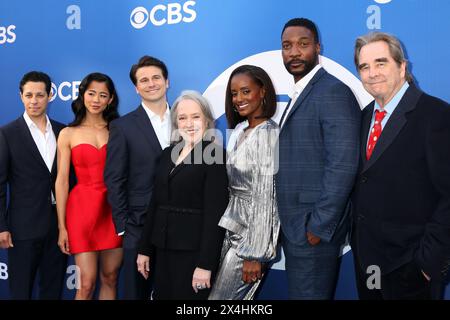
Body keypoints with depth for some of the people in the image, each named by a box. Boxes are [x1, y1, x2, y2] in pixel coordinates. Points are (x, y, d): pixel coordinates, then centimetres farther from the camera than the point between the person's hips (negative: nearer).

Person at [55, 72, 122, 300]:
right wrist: (62, 227, -2)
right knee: (87, 283, -2)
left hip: (113, 210, 2)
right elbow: (62, 182, 1)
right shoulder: (68, 134, 3)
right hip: (83, 209, -2)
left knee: (110, 279, 9)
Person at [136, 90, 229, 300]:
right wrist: (144, 248, 10)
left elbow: (215, 213, -15)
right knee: (162, 296, 14)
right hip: (163, 248, 6)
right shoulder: (168, 154, 10)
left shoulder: (215, 155, -10)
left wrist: (205, 264, -18)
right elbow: (156, 203, 12)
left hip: (194, 251, -6)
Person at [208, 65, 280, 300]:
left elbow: (266, 197, -18)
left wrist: (255, 253, -18)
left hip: (251, 233, -7)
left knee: (220, 297, 0)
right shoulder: (239, 130, 8)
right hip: (232, 228, 7)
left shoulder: (268, 134, -16)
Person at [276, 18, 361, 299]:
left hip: (314, 227, -9)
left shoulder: (333, 91, -13)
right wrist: (290, 224, 9)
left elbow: (343, 165, -20)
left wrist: (319, 227, -19)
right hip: (295, 225, 9)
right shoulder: (299, 95, 16)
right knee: (301, 292, 18)